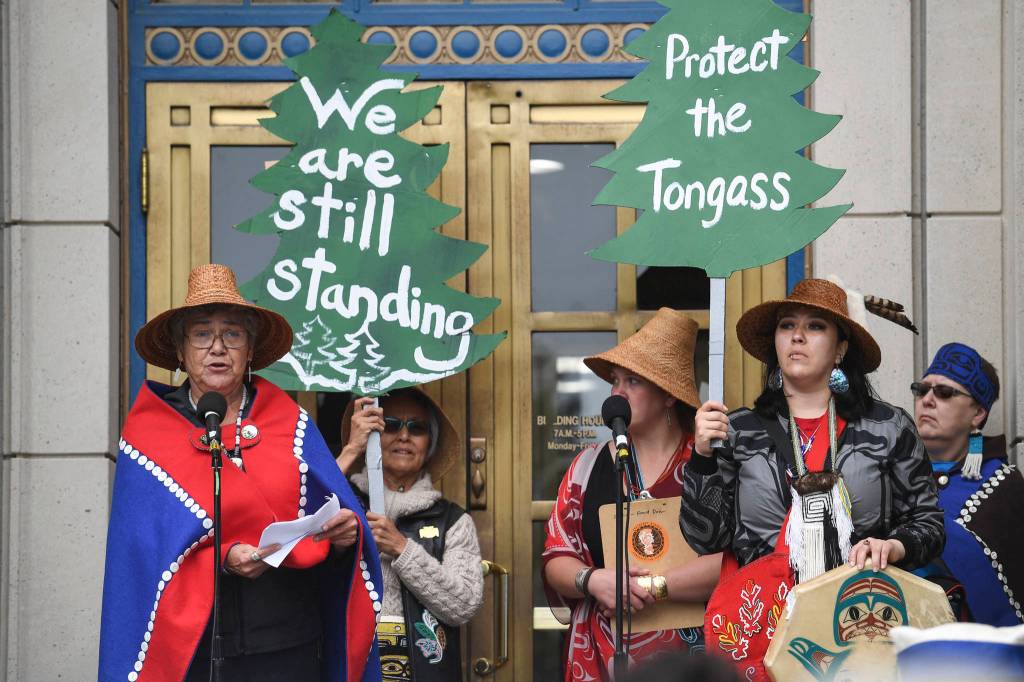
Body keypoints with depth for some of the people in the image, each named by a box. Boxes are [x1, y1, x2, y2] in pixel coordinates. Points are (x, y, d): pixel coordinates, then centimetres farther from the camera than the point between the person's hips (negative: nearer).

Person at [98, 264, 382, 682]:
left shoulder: (290, 424, 6)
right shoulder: (149, 436, 1)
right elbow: (147, 554, -7)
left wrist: (346, 532, -19)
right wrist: (224, 559, -22)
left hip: (287, 647, 2)